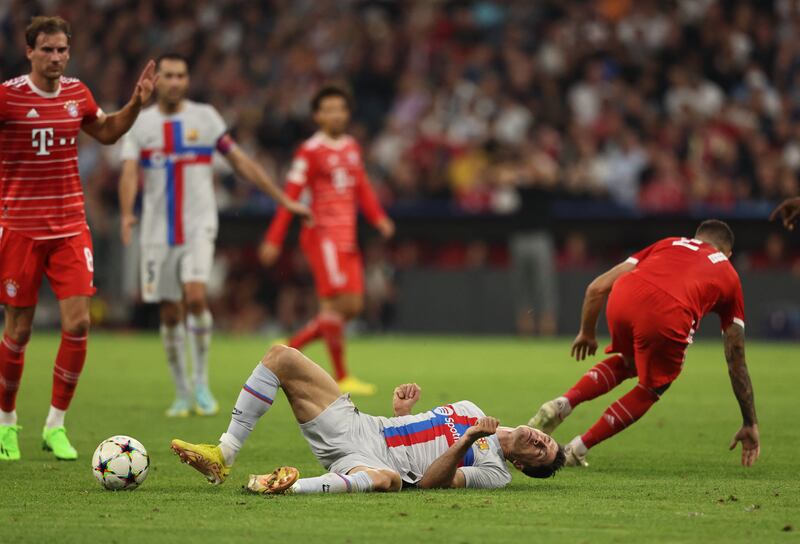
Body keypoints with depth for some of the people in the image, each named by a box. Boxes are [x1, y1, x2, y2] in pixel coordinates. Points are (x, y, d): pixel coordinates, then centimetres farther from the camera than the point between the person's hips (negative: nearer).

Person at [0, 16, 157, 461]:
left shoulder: (77, 94, 6)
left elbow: (107, 132, 24)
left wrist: (136, 104, 10)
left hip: (70, 227, 4)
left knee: (78, 324, -7)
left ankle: (56, 425, 5)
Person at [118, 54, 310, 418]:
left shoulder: (205, 118, 3)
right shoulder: (140, 124, 3)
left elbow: (241, 162, 8)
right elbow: (129, 173, -9)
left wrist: (284, 200, 8)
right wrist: (126, 214, -29)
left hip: (198, 227, -2)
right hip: (158, 231, 2)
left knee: (195, 296, -22)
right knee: (170, 313, 4)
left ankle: (201, 383, -8)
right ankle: (182, 394, 17)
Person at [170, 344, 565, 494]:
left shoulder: (493, 471, -1)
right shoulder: (471, 410, 22)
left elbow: (430, 481, -16)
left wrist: (466, 441, -28)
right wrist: (402, 408, 6)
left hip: (368, 461, -9)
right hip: (354, 425, 9)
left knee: (386, 478, -49)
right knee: (280, 357, -2)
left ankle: (293, 488, -51)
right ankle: (223, 457, -8)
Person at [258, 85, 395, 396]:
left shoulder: (351, 147, 15)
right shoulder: (310, 151, -7)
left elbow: (362, 188, 19)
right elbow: (290, 195, -9)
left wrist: (379, 218, 2)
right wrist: (274, 240, -12)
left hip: (347, 237, 8)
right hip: (323, 233, -8)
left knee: (353, 307, 6)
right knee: (337, 302, -11)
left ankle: (290, 349, 17)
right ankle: (342, 378, -6)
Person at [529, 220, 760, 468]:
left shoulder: (668, 244, 36)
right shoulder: (729, 276, 32)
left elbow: (597, 288, 30)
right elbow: (736, 359, 34)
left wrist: (587, 333, 47)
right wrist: (750, 424, 40)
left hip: (622, 297, 3)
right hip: (668, 316, -3)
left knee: (626, 362, 35)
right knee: (651, 390, 26)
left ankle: (562, 404, 16)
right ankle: (577, 450, 21)